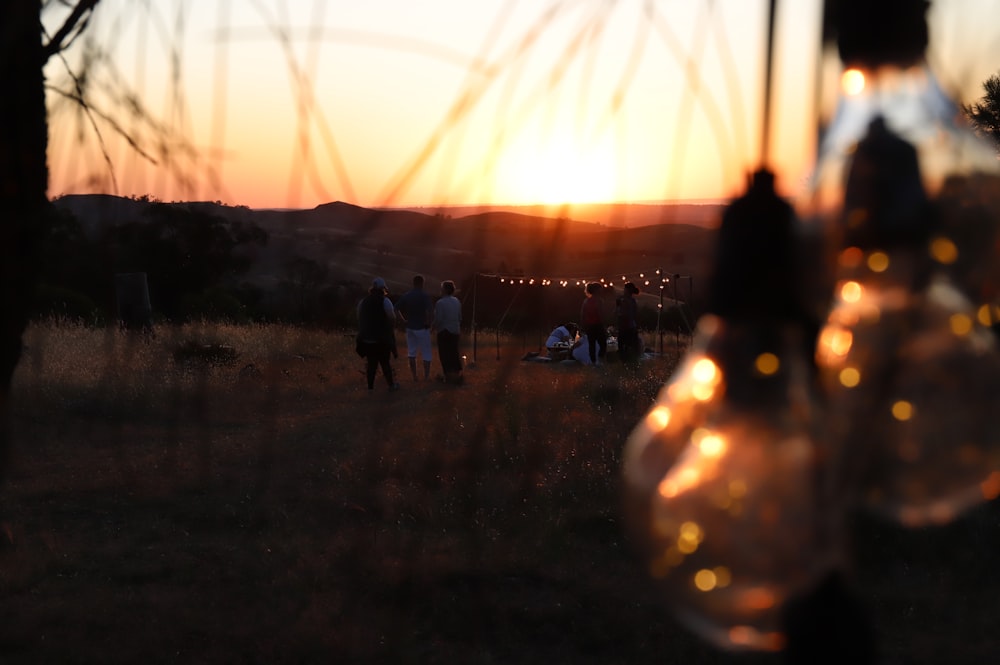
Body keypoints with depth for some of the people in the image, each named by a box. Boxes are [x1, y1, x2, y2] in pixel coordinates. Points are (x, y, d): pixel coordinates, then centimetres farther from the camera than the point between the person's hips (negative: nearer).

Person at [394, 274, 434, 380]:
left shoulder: (406, 295, 3)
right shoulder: (425, 296, -12)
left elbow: (396, 308, 1)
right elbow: (430, 312, -25)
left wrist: (404, 320, 5)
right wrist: (429, 323, -11)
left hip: (410, 327, 4)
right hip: (422, 328, -4)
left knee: (412, 353, 14)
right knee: (426, 354, 5)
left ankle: (414, 376, 16)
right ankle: (426, 376, 4)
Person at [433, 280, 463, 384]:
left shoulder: (440, 303, -18)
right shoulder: (457, 301, 2)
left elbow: (438, 319, -18)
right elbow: (460, 317, 7)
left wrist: (435, 326, 0)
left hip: (444, 331, -6)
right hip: (455, 330, 6)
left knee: (444, 353, 3)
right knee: (454, 352, 14)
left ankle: (449, 376, 4)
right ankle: (458, 374, 17)